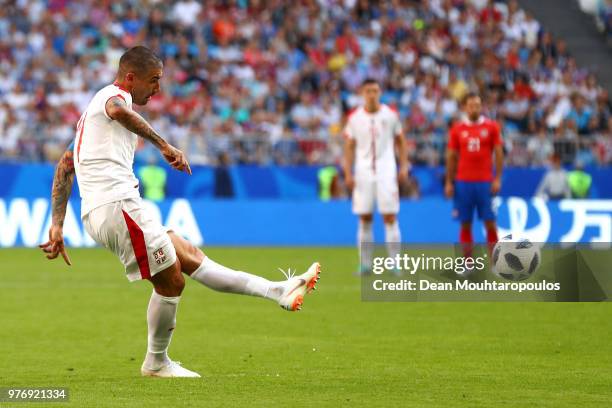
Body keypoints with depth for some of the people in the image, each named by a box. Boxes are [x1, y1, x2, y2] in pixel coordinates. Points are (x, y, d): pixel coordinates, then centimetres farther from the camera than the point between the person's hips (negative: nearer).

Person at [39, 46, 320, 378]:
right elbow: (117, 110, -29)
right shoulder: (113, 94, -1)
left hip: (96, 214, 11)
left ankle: (279, 291, 6)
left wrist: (57, 226, 24)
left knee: (190, 256, 7)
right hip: (118, 204, -11)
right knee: (170, 281, -3)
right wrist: (163, 144, -31)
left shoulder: (92, 111, 29)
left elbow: (64, 167, 28)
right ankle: (156, 363, 11)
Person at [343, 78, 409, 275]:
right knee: (364, 218, 3)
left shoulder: (390, 115, 2)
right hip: (363, 173, 1)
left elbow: (400, 141, 9)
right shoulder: (354, 118, 2)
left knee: (390, 217, -7)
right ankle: (365, 264, 8)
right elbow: (349, 147, 6)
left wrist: (404, 166, 0)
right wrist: (348, 174, -2)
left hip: (386, 172, -1)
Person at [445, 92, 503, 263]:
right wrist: (449, 182, 4)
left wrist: (497, 179, -5)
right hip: (463, 183, 1)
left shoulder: (491, 126, 3)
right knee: (465, 224, 3)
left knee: (490, 222, -4)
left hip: (485, 182, -1)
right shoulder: (457, 129, 6)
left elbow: (499, 153, 3)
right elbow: (451, 157, 9)